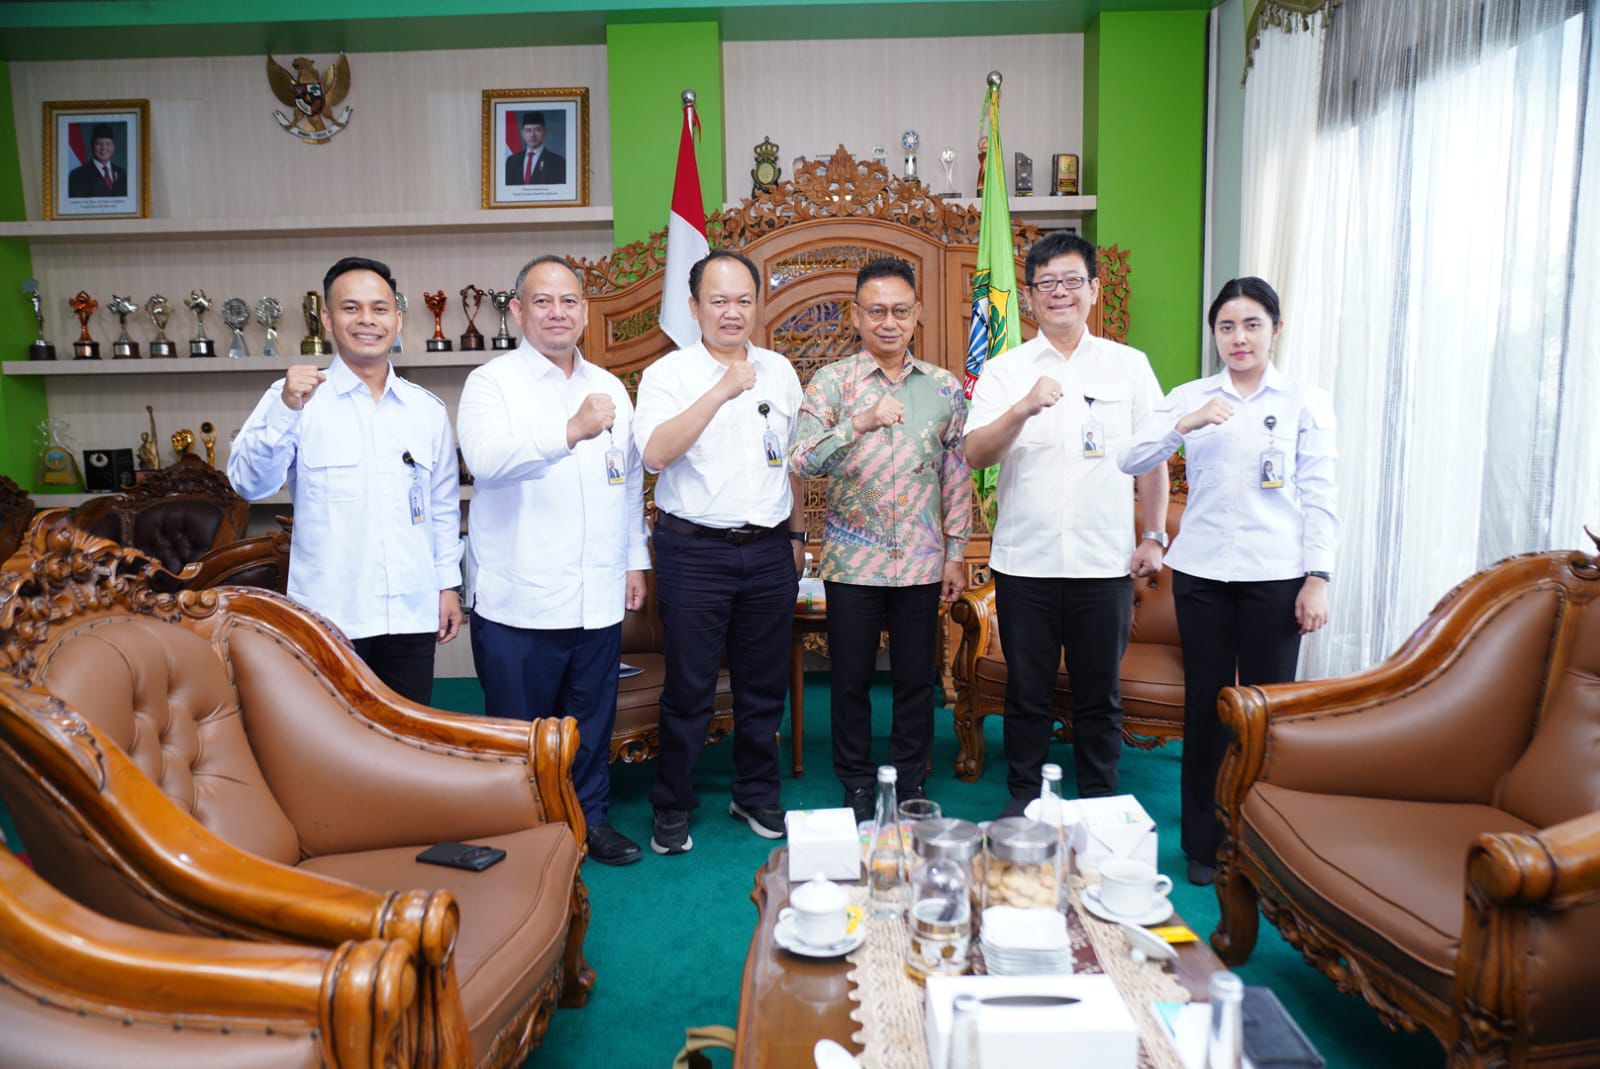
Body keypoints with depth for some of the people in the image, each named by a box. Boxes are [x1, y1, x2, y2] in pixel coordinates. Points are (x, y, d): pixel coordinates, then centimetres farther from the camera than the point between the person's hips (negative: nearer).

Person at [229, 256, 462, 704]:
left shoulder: (428, 409, 9)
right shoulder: (296, 398, -2)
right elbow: (249, 483, -12)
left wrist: (448, 583, 11)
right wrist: (286, 410, -25)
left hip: (412, 615, 3)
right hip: (330, 617, -3)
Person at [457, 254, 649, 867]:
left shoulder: (610, 388, 15)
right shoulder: (491, 384, -3)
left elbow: (631, 480, 20)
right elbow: (487, 458, -23)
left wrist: (635, 560, 17)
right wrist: (571, 431, -35)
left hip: (598, 598, 5)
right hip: (519, 601, -4)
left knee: (593, 720, 15)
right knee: (519, 729, 7)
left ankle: (592, 817, 31)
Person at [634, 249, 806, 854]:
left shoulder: (779, 372, 10)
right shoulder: (668, 374, -4)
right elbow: (655, 454, -21)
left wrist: (797, 535, 17)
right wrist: (722, 389, -25)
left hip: (768, 552, 4)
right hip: (695, 550, -4)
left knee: (764, 686, 13)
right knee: (688, 690, 3)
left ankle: (756, 796, 30)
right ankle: (672, 809, 21)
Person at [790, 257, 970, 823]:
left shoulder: (944, 387, 4)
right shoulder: (831, 382, -4)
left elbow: (957, 473, 9)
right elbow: (800, 459, -18)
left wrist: (956, 552, 7)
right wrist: (859, 423, -32)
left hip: (922, 562, 2)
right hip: (852, 559, -2)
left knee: (917, 679, 11)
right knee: (851, 680, 9)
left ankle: (910, 783, 29)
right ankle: (857, 786, 27)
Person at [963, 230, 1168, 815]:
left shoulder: (1129, 365, 6)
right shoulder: (1004, 370, 3)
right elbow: (976, 454, -9)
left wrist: (1154, 535, 5)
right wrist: (1023, 408, -25)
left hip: (1104, 562, 1)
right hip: (1024, 562, 0)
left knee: (1100, 696, 11)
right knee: (1026, 693, 11)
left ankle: (1100, 806, 27)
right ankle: (1023, 801, 26)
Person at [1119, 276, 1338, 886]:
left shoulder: (1306, 402, 3)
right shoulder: (1190, 397, 7)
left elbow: (1320, 494, 0)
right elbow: (1131, 460, -4)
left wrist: (1318, 577, -7)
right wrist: (1185, 424, -21)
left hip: (1275, 574, -1)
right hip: (1202, 571, 2)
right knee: (1205, 703, 7)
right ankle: (1203, 843, 19)